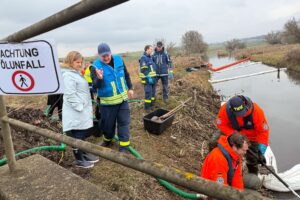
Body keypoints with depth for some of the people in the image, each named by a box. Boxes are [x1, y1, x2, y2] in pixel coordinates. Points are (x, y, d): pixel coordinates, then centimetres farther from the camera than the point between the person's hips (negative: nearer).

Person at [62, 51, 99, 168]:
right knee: (77, 136, 2)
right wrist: (79, 107, -20)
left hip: (82, 110, 10)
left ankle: (84, 154, 32)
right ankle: (79, 160, 14)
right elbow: (70, 95, -22)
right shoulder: (68, 75, -15)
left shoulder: (76, 73, 16)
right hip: (75, 112, -10)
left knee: (82, 134, 18)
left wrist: (87, 107, 19)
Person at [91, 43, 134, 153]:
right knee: (108, 123, 11)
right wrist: (99, 78, -44)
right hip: (107, 101, -3)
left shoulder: (118, 60, -3)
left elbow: (126, 75, 12)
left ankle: (124, 146, 16)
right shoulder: (96, 66, -14)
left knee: (124, 122, 5)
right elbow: (96, 85, -24)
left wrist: (130, 88, 13)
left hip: (122, 98, 3)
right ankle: (107, 140, 39)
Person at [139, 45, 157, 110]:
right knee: (148, 92, -8)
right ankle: (147, 107, 1)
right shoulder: (143, 58, -12)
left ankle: (152, 104, 30)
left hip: (152, 78, 9)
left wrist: (154, 77, 22)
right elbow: (144, 69, -19)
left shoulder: (150, 57, 16)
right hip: (147, 79, -9)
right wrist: (148, 77, -23)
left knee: (153, 92, 16)